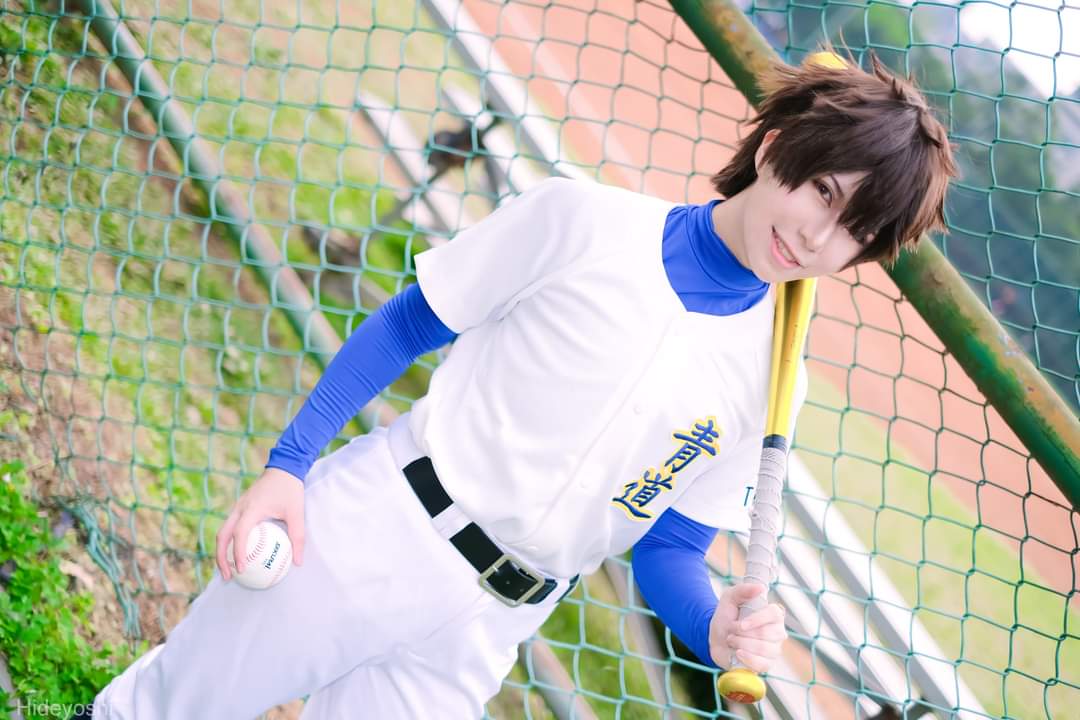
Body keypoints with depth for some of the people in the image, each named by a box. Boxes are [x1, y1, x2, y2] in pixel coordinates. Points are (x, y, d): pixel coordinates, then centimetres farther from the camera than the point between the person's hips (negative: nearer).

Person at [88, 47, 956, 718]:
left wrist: (717, 631, -16)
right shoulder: (583, 219, -8)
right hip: (372, 529, -2)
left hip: (478, 636, 2)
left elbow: (668, 549, 5)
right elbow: (405, 327, -1)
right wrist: (288, 463, -7)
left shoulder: (769, 382, 0)